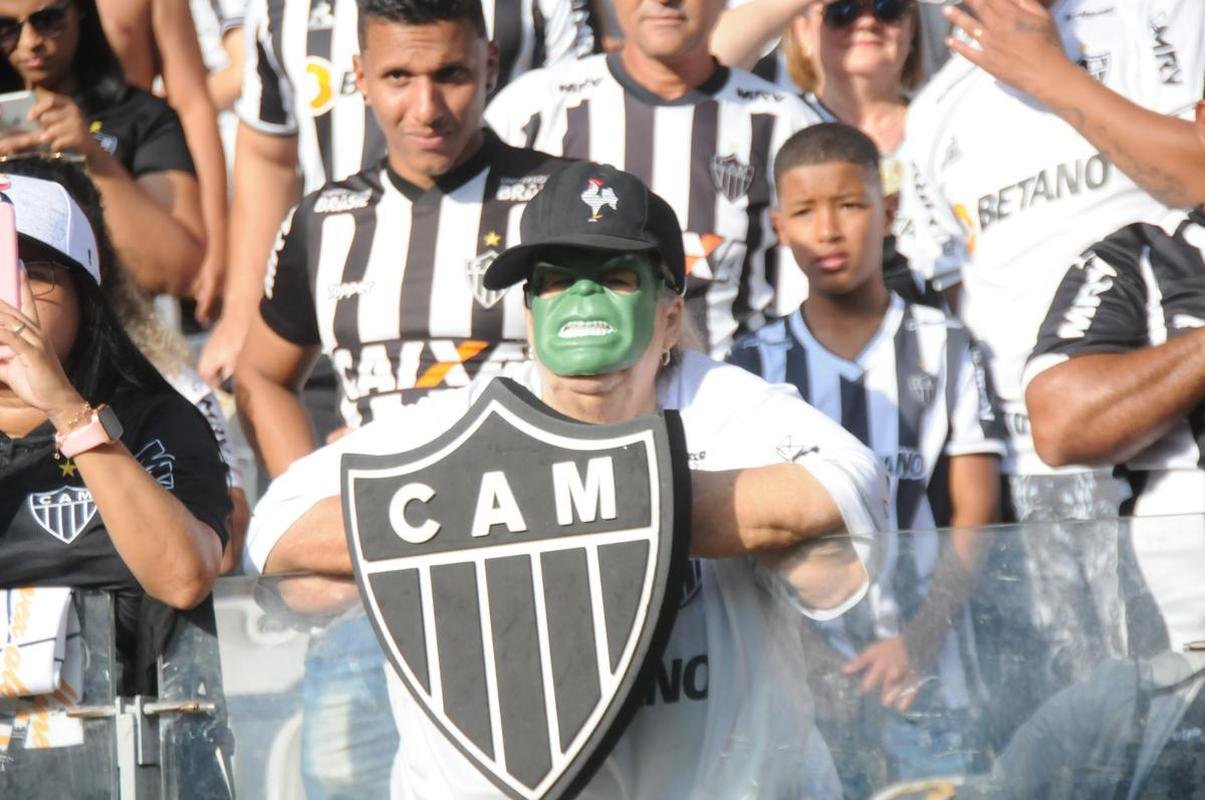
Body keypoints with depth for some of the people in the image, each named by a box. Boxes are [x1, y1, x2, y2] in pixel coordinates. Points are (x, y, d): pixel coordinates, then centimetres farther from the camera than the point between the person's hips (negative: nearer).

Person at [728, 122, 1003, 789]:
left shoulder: (945, 351, 7)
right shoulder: (753, 365, 9)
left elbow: (974, 519, 2)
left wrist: (918, 642, -14)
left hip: (925, 679, 0)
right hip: (803, 681, 0)